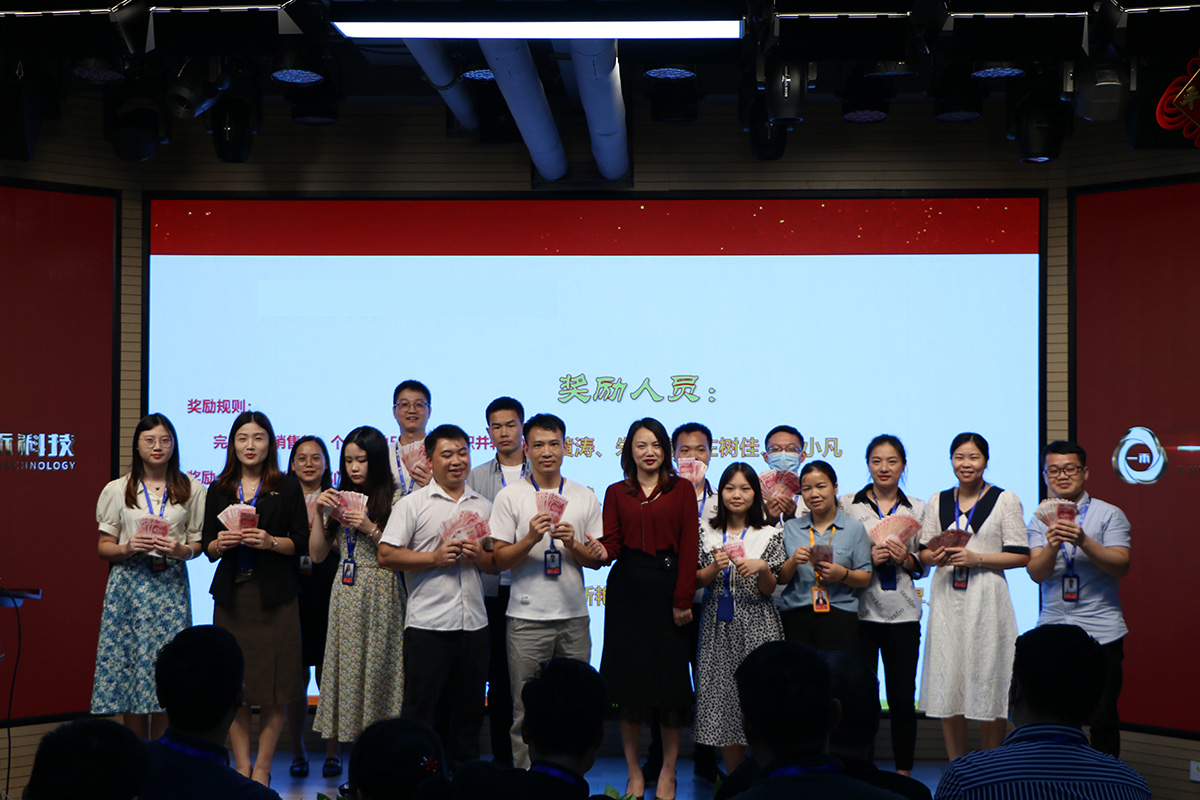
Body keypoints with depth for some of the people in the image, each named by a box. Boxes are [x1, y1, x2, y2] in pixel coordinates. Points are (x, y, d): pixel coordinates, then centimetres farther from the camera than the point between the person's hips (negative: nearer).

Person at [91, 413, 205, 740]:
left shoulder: (191, 490, 9)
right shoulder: (117, 490, 8)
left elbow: (198, 544, 11)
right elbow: (104, 547, 9)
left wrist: (181, 549, -11)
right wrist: (127, 548, -12)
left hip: (171, 585, 0)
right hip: (128, 583, 0)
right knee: (129, 665, -3)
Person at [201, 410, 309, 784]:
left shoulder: (287, 487, 5)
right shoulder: (218, 490, 13)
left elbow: (301, 543, 1)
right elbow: (207, 546, 12)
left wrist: (271, 541, -16)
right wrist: (220, 543, -9)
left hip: (274, 595, -2)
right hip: (231, 594, 2)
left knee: (272, 689, -2)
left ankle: (262, 768, 7)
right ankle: (241, 767, 8)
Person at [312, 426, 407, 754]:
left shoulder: (394, 499, -3)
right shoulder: (340, 499, 12)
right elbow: (318, 554, 12)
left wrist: (371, 529, -16)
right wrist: (319, 513, 0)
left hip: (380, 595, -5)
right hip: (345, 594, 5)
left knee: (377, 670, -5)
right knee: (347, 670, 4)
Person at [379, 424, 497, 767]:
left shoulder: (483, 506, 15)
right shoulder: (412, 504, 1)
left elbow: (498, 563, 17)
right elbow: (387, 555, -6)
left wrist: (479, 556, -5)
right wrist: (435, 558, -14)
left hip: (474, 622, 4)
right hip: (427, 622, -4)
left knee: (469, 710, 10)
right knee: (418, 709, -2)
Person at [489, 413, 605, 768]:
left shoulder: (585, 497, 9)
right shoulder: (510, 496, 2)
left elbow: (597, 560, 9)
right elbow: (500, 560, -1)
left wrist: (572, 543, -10)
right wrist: (531, 539, -17)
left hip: (574, 617, 2)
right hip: (527, 618, -2)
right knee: (526, 710, 1)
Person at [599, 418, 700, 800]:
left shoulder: (681, 490, 7)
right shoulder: (616, 493, 12)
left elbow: (689, 546, 0)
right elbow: (610, 545, 3)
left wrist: (683, 599, -8)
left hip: (667, 588, -1)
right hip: (626, 588, 1)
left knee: (670, 677, -1)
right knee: (629, 682, 2)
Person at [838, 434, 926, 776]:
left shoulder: (917, 508, 11)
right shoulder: (848, 504, 5)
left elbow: (924, 566, 12)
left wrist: (906, 559, -8)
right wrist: (868, 559, -11)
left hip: (903, 614, 1)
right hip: (861, 612, -1)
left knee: (903, 698, 2)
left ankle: (903, 774, 13)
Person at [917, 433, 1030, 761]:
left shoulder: (1005, 500, 2)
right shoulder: (938, 502, 13)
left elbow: (1021, 556, -2)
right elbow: (923, 552, 17)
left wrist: (976, 558, -13)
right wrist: (937, 556, -6)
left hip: (986, 600, -3)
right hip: (947, 600, 3)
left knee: (988, 679, -3)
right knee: (947, 681, 2)